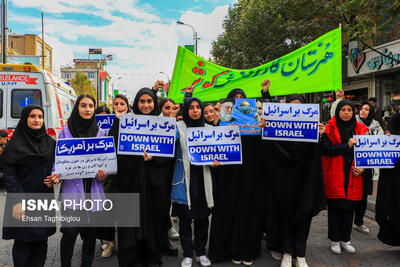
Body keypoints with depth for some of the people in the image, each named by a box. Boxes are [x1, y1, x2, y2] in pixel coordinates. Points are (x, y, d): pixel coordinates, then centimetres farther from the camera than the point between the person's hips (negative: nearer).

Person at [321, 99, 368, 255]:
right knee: (335, 207, 3)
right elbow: (326, 149, -14)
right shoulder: (330, 128, -2)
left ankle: (345, 239, 23)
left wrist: (362, 167, -2)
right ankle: (335, 240, 16)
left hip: (352, 174, 4)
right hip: (334, 174, -3)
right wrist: (347, 146, -17)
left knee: (349, 208, 9)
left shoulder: (360, 129, 9)